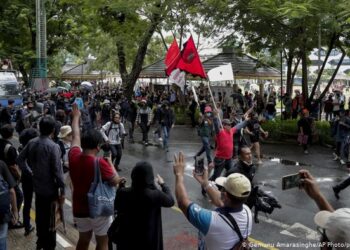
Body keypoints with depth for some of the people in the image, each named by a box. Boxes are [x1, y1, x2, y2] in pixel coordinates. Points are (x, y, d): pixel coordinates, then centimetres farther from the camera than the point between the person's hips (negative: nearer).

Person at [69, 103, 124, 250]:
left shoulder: (73, 157, -10)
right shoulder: (100, 163, -25)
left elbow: (75, 136, 6)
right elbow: (116, 181, -14)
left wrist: (76, 117, 20)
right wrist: (109, 160, -4)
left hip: (79, 208, 6)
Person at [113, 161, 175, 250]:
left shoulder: (122, 193, -18)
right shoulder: (156, 195, -24)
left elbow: (117, 207, 3)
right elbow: (171, 201, -3)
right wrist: (162, 184, 11)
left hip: (127, 238, 2)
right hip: (148, 241, -2)